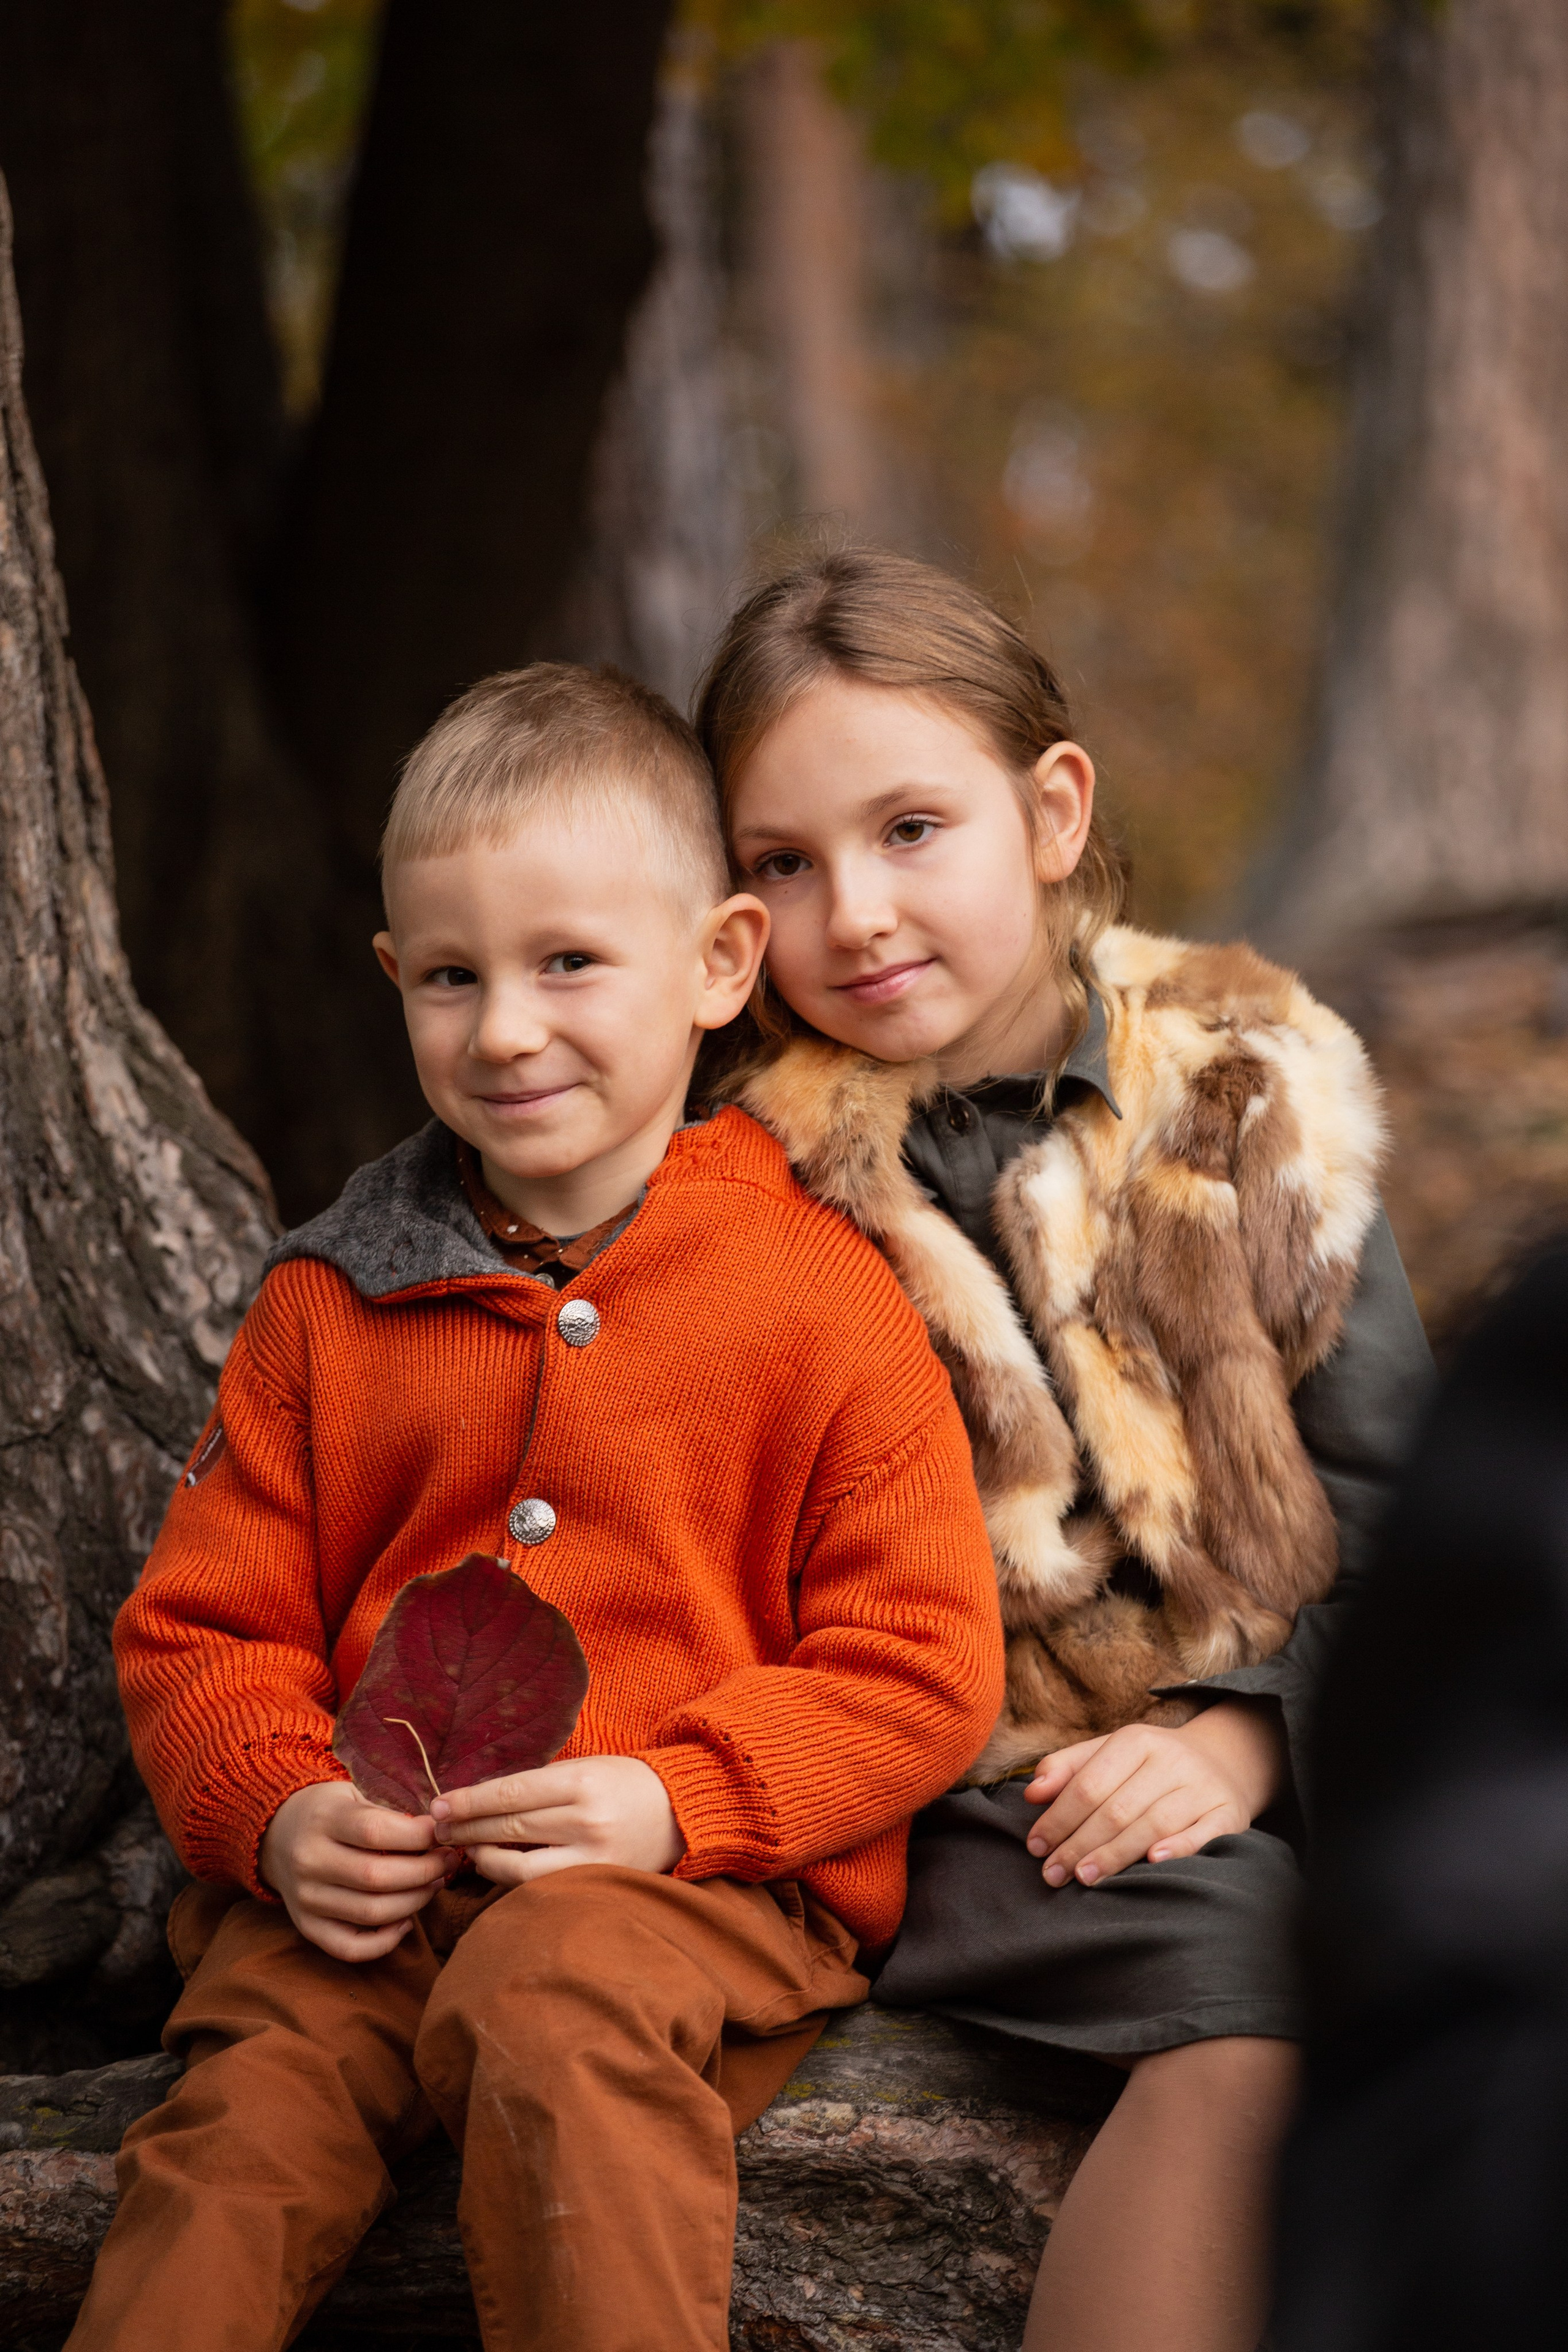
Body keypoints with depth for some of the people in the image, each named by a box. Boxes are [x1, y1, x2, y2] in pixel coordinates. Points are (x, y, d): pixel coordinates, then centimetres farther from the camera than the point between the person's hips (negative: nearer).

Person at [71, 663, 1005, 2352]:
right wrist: (278, 1810, -7)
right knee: (253, 2084, -26)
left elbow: (921, 1666, -1)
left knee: (554, 2000, -35)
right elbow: (204, 1627, 15)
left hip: (706, 1881, -3)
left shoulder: (820, 1297, 1)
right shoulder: (328, 1305, 12)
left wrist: (675, 1799, -16)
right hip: (369, 1880, 3)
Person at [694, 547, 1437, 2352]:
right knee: (1256, 2004, -31)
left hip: (1209, 1772, 2)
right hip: (923, 1785, -2)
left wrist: (1242, 1733, -5)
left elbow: (1380, 1489, 8)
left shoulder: (1241, 1095, 6)